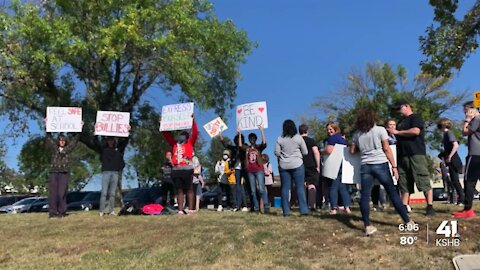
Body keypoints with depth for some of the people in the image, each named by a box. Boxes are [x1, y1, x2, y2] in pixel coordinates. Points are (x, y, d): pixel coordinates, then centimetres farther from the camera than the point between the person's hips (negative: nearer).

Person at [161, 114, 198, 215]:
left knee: (189, 189, 3)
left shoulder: (190, 143, 8)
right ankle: (180, 210, 6)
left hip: (187, 169, -4)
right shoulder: (175, 144, 18)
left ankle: (190, 209, 3)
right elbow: (166, 134, 22)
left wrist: (193, 121, -7)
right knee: (179, 190, 5)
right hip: (176, 170, 4)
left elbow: (195, 133, -2)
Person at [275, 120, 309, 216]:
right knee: (300, 187, 3)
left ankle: (286, 211, 8)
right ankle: (303, 209, 1)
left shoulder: (280, 139, -2)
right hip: (297, 165, -1)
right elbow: (305, 152, 1)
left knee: (285, 188, 6)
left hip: (284, 166, 2)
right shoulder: (298, 138, -4)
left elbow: (277, 153, -1)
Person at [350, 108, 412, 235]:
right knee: (393, 193, 8)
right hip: (380, 164, -2)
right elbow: (387, 149, -3)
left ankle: (367, 226, -8)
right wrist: (394, 166, 0)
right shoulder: (380, 130, 1)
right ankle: (407, 221, 17)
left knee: (365, 195, -2)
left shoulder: (357, 134, 10)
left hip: (365, 166, 2)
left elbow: (352, 151, 16)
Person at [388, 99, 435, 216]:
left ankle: (430, 207, -5)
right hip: (403, 155, 8)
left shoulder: (415, 118, 0)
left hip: (416, 154, -8)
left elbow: (415, 131, -18)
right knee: (404, 183, 5)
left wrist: (397, 132, -12)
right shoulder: (401, 122, 24)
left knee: (423, 181, -8)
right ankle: (404, 207, 7)